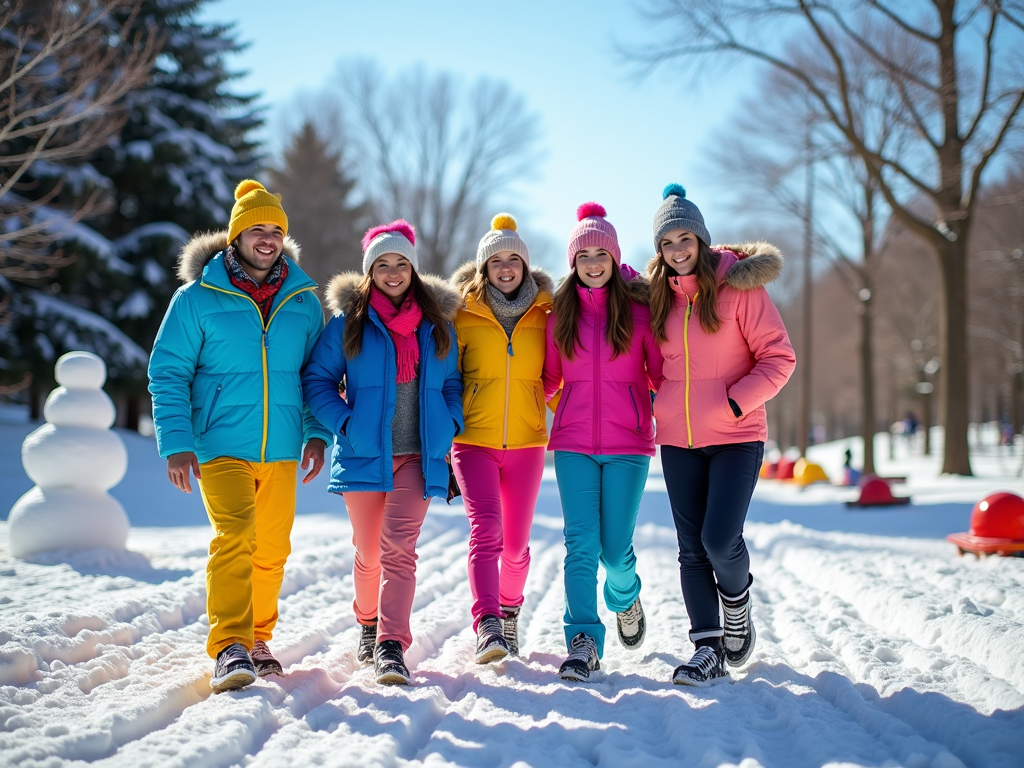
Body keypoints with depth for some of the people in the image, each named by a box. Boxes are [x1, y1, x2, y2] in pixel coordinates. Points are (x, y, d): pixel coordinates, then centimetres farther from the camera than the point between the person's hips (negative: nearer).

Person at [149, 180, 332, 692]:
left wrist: (317, 432, 4)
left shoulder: (303, 301, 8)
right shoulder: (198, 298, -2)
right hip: (221, 446, -4)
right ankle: (229, 648, -18)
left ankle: (257, 638, 27)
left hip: (281, 450, 4)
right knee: (235, 535, -20)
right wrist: (176, 443, -10)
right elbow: (167, 373, -1)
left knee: (272, 550, 9)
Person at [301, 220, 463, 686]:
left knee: (399, 547, -13)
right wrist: (345, 422, -10)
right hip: (364, 454, 0)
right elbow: (317, 380, 4)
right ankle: (369, 622, 36)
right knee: (369, 551, 10)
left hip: (418, 456, 0)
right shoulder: (348, 321, 3)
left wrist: (450, 425, 2)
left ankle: (391, 647, -16)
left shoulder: (437, 323, 10)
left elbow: (452, 382, 18)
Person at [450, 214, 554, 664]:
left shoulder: (545, 314, 5)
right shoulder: (464, 314, 1)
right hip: (473, 440, -2)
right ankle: (486, 627, -25)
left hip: (526, 442, 2)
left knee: (516, 542, 9)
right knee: (485, 530, -19)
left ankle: (509, 612, 34)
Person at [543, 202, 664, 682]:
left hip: (627, 444, -2)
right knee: (581, 544, -6)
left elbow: (660, 373, 7)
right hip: (573, 444, 2)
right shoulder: (560, 312, 9)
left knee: (615, 548, 1)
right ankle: (583, 642, 0)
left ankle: (625, 600, 35)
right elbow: (550, 378, 19)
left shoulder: (638, 307, 1)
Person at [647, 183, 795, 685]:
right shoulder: (658, 297, 8)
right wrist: (659, 402, 7)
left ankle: (736, 605, 18)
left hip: (736, 437, -4)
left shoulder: (737, 286, -6)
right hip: (677, 440, 5)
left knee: (720, 539, -13)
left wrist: (736, 401, -15)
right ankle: (708, 649, 11)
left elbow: (779, 357, -7)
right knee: (692, 549, 3)